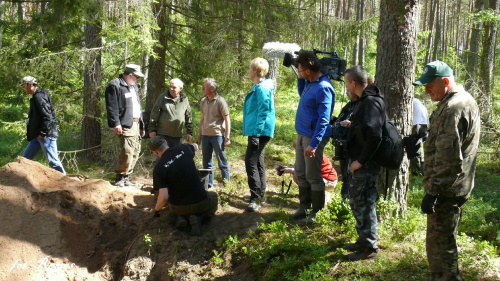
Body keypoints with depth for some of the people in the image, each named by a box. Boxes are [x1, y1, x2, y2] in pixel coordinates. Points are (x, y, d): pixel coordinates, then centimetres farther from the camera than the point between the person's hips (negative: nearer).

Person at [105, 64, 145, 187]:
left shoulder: (134, 87, 24)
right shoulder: (114, 86, -5)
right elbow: (111, 107, -12)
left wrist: (141, 125, 27)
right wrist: (116, 123, -20)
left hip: (135, 124, 9)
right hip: (125, 125, -9)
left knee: (135, 151, 8)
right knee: (127, 151, -17)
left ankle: (126, 178, 17)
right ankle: (120, 178, -6)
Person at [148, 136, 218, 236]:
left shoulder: (158, 169, -14)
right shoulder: (183, 148, -8)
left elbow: (164, 197, -18)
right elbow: (195, 146, 19)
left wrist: (156, 210, 1)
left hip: (178, 208, 1)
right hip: (199, 203, -1)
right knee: (214, 197, 34)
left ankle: (182, 217, 5)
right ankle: (198, 217, 3)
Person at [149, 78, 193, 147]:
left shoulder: (184, 100, 6)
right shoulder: (163, 97, -1)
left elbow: (188, 117, 12)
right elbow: (154, 114, 0)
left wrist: (189, 132, 11)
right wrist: (152, 130, -3)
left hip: (177, 135, 3)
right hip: (163, 134, -3)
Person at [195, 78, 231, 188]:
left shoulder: (220, 101, -7)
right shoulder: (203, 101, 11)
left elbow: (227, 120, -6)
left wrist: (227, 138, -11)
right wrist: (199, 136, 18)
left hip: (217, 135, -6)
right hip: (205, 135, 6)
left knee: (222, 163, 0)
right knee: (206, 163, 10)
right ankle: (209, 185, 19)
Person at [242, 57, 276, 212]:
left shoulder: (262, 88, -17)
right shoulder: (257, 87, 15)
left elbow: (263, 112, -21)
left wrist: (257, 133, -23)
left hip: (259, 132, -11)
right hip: (256, 131, 11)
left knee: (251, 162, -11)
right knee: (258, 163, 16)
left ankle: (256, 198, -9)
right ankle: (260, 195, 25)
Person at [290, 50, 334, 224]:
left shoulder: (323, 88, -20)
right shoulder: (309, 83, 9)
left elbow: (324, 120, -23)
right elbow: (302, 95, 34)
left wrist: (313, 144, -27)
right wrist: (300, 79, 14)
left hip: (314, 137, -10)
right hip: (302, 135, 10)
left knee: (313, 176, -1)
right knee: (301, 174, 16)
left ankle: (317, 212, 9)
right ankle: (304, 207, 27)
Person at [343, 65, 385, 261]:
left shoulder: (371, 103, -20)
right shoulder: (364, 100, 12)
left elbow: (374, 136, -28)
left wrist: (361, 161, -23)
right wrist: (351, 125, 20)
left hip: (365, 164, -11)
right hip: (359, 161, 11)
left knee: (363, 204, -3)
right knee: (356, 201, 19)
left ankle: (370, 248, 8)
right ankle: (363, 240, 32)